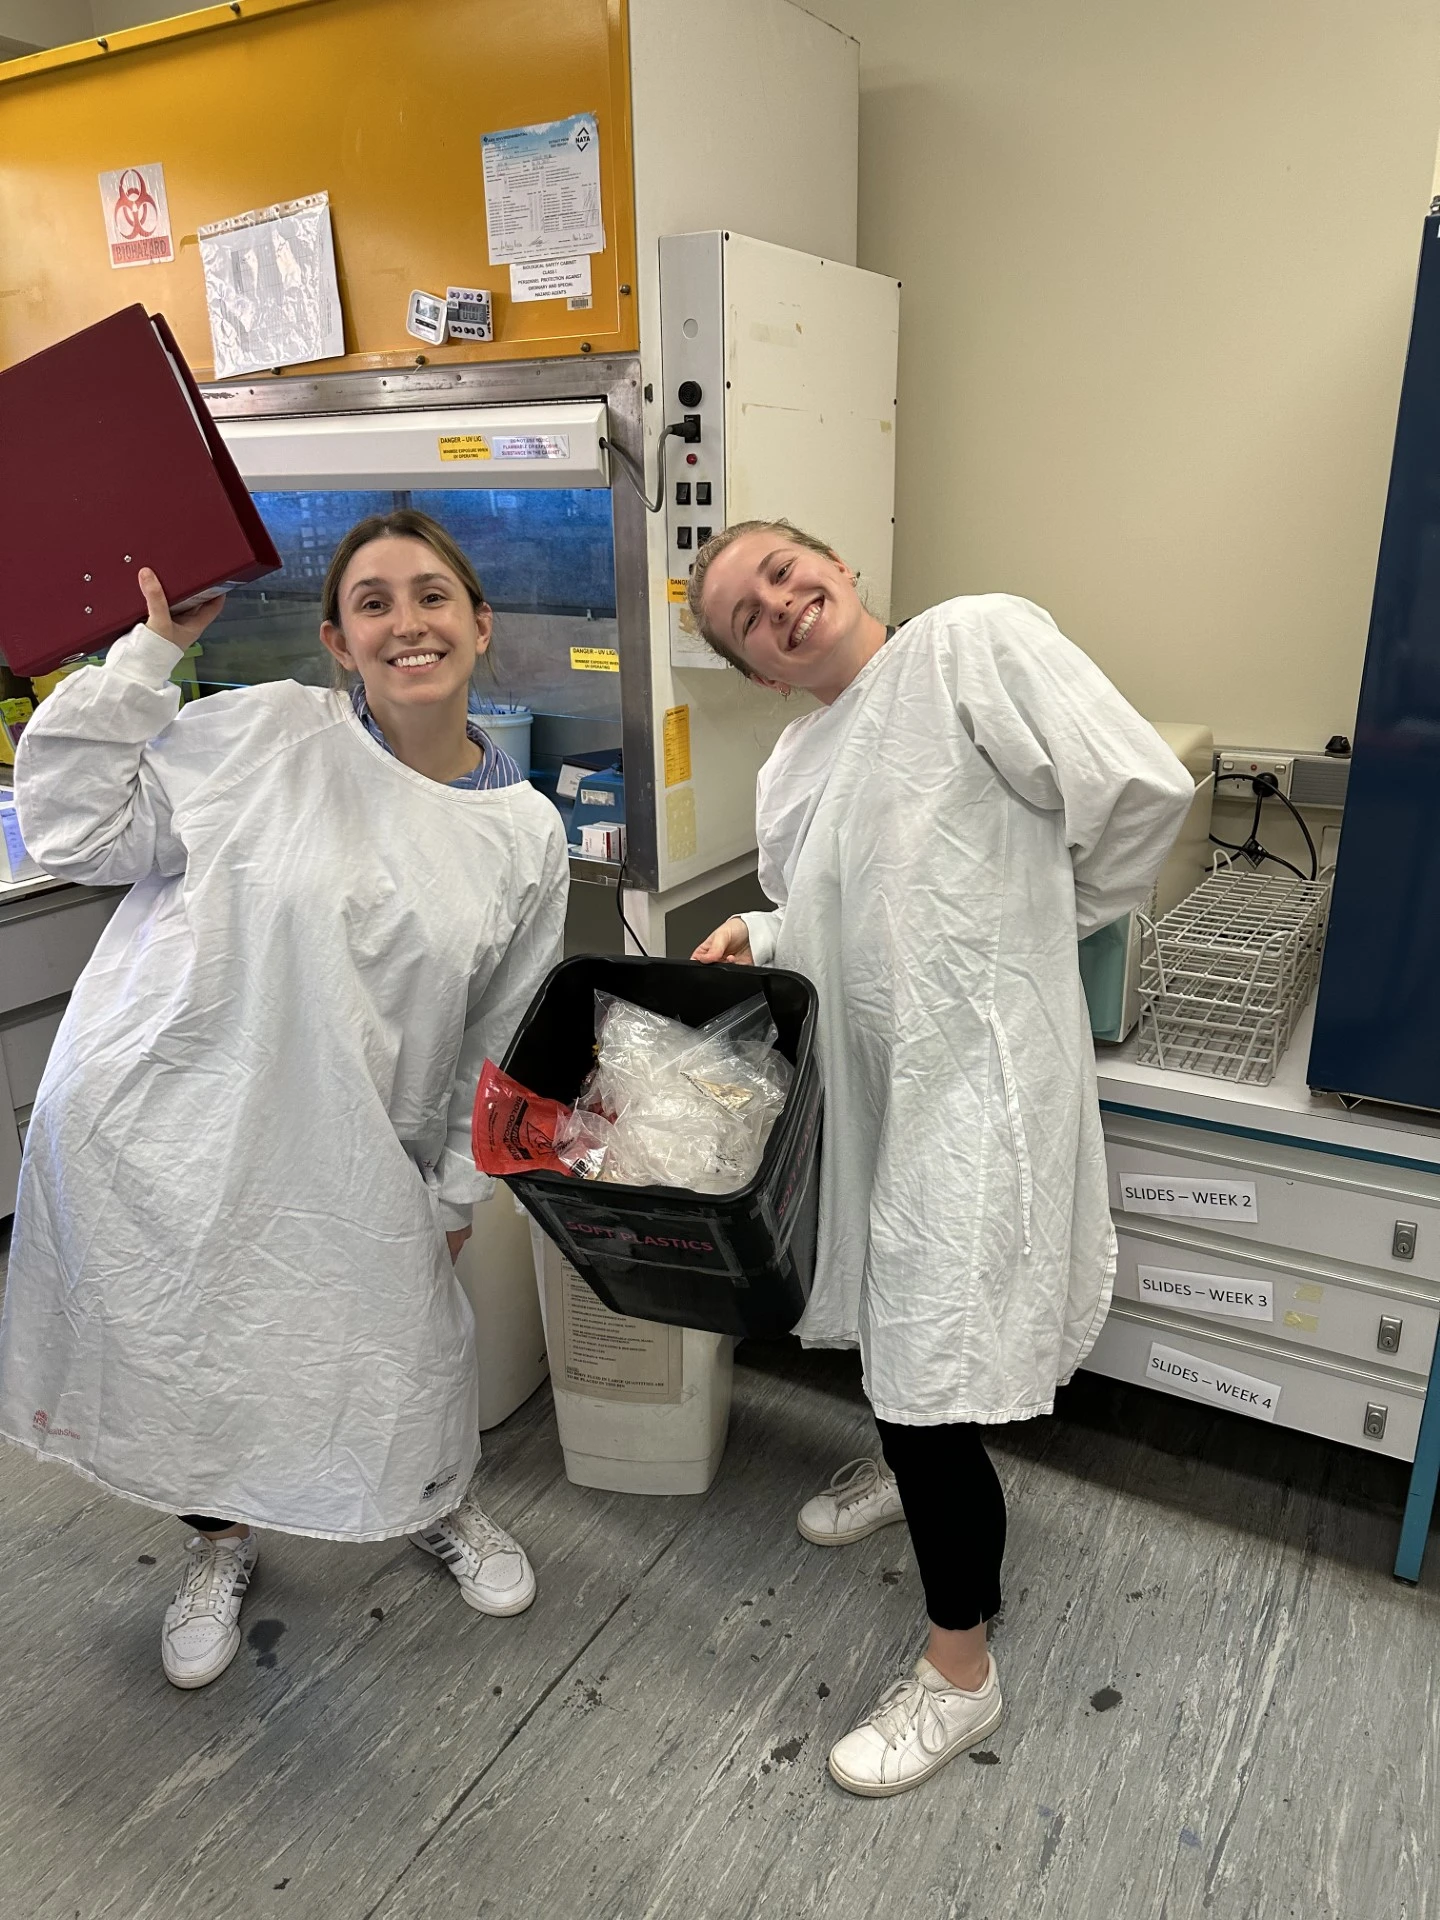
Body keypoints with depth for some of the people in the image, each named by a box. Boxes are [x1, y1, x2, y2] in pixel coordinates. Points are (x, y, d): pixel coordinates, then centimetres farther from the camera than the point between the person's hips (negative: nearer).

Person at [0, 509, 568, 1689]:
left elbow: (501, 1043, 5)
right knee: (180, 1359, 16)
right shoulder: (268, 733, -8)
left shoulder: (527, 835, -2)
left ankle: (443, 1506, 48)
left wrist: (456, 1195, 8)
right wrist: (153, 647, -9)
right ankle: (221, 1547, 50)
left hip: (341, 1166, 1)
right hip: (160, 1119, 0)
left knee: (411, 1342, 11)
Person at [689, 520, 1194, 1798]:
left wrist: (1041, 919, -3)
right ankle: (909, 1463, 57)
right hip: (867, 1071, 8)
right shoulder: (794, 767, 11)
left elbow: (1141, 789, -16)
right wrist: (756, 940, 0)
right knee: (888, 1300, 25)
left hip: (979, 1063, -8)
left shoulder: (978, 642, -12)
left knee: (932, 1351, -2)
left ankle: (960, 1669, 20)